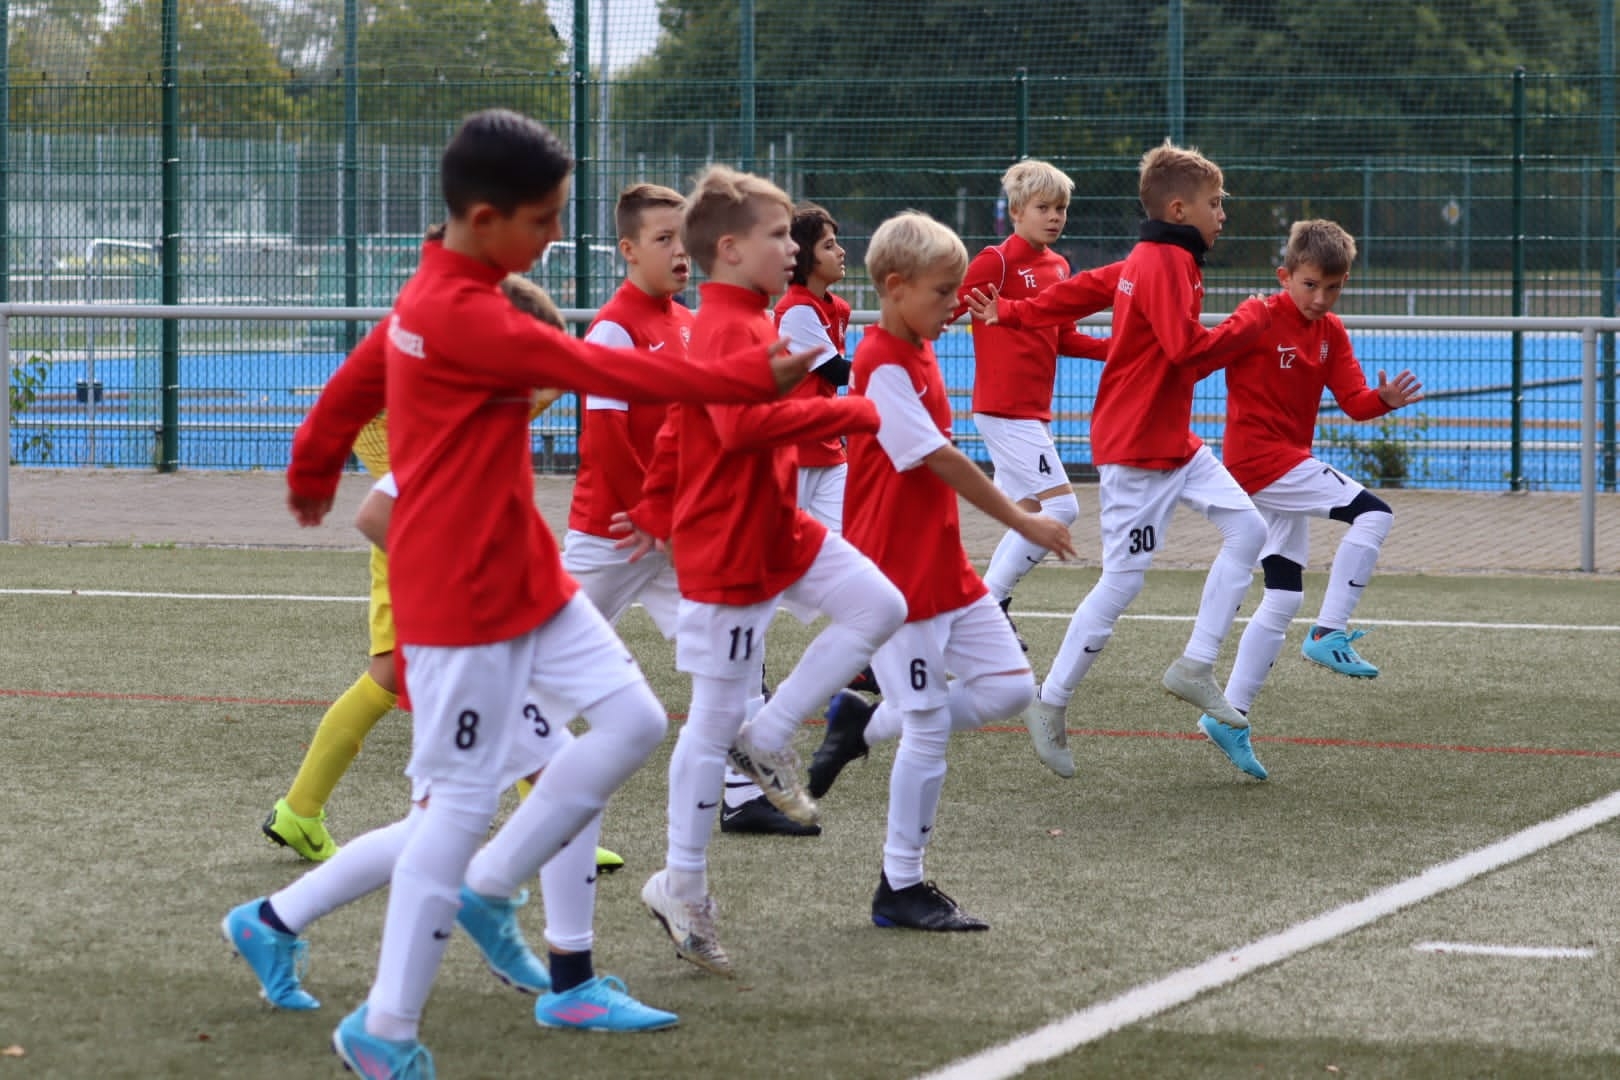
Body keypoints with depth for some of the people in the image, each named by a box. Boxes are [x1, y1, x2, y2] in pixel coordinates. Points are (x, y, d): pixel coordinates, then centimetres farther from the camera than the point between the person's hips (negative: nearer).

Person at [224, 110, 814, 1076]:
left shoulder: (438, 299, 10)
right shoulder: (460, 315, -21)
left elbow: (355, 381, 25)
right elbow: (598, 369, -23)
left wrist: (314, 471, 43)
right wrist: (748, 379, -19)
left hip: (527, 576, 10)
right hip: (461, 594, -10)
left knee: (633, 721, 2)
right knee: (459, 803, -5)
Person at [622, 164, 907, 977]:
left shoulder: (745, 324, 12)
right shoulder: (730, 331, -20)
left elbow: (678, 428, 20)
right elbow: (744, 421, -37)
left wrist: (659, 511, 23)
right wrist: (848, 412, -30)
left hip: (781, 533, 10)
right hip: (728, 553, -10)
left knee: (879, 607, 2)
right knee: (715, 720, -2)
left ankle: (767, 737, 7)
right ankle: (683, 887, 8)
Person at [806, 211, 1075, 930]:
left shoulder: (918, 357, 12)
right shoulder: (884, 369, -18)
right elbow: (941, 460, -20)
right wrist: (1023, 522, -15)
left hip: (945, 566, 9)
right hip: (899, 574, -9)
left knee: (1010, 687, 5)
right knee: (930, 730, -5)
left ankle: (864, 723, 18)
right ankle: (900, 889, 7)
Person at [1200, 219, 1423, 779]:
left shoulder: (1332, 334, 9)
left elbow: (1354, 401, 1)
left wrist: (1384, 398, -19)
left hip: (1286, 465, 9)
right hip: (1262, 458, -9)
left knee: (1283, 597, 9)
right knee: (1372, 513, -17)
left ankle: (1228, 716, 12)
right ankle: (1329, 634, -14)